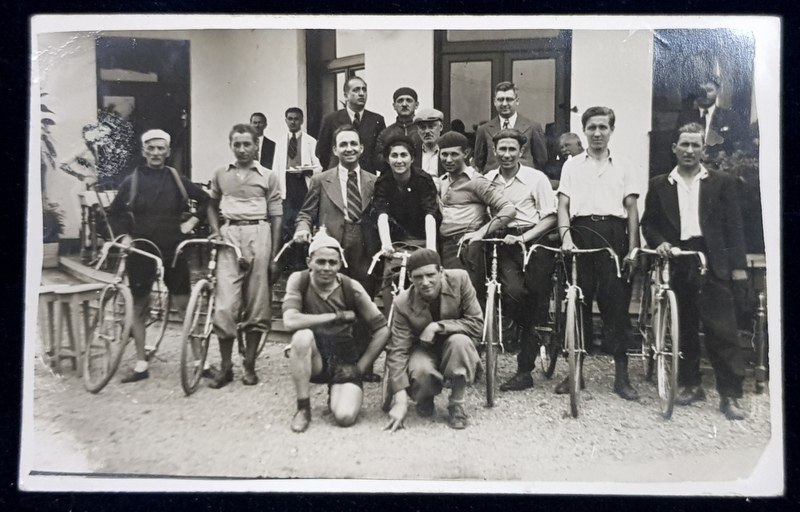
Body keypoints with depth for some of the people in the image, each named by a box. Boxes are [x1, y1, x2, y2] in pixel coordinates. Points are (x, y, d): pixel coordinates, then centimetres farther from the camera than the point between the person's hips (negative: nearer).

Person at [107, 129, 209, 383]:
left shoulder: (177, 179, 3)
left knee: (185, 305, 0)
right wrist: (124, 235, -2)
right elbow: (114, 212, 11)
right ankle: (141, 364, 17)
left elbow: (206, 200, 13)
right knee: (139, 307, 6)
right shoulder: (132, 181, 2)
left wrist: (192, 221, 2)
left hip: (173, 249, 0)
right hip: (141, 250, 0)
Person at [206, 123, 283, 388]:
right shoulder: (220, 173, 11)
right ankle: (225, 366, 7)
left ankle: (249, 364, 15)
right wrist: (215, 230, 5)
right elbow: (212, 205, 24)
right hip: (229, 236, 1)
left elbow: (276, 217, 5)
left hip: (258, 234, -1)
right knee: (225, 304, -5)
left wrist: (274, 256, 0)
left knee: (257, 304, 2)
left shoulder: (268, 176, 5)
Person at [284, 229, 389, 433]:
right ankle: (303, 408, -14)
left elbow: (382, 330, -7)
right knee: (302, 336, -33)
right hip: (312, 359, 0)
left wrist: (361, 367, -10)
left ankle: (336, 391, 16)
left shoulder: (351, 288, -10)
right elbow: (290, 321, -27)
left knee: (345, 417, -23)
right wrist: (337, 316, -21)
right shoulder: (299, 280, -9)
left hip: (344, 361, 0)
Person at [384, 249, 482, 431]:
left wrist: (438, 326, -31)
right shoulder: (403, 303, -22)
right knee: (420, 370, -34)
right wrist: (400, 400, -28)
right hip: (423, 349, 0)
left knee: (460, 341, -34)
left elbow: (477, 323, -19)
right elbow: (398, 351, -22)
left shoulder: (459, 279, -22)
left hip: (454, 348, 1)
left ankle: (457, 404, -13)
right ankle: (425, 400, 4)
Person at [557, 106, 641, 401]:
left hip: (614, 235, 0)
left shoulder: (623, 166, 14)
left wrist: (633, 248, 0)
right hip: (581, 233, 0)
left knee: (617, 304, -2)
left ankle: (621, 375, 7)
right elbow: (563, 205, 7)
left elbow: (631, 208, 9)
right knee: (578, 302, 2)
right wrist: (565, 235, -10)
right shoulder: (572, 165, 14)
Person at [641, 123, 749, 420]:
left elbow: (733, 225, 5)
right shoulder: (659, 185, 11)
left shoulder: (722, 183, 8)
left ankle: (730, 395, 4)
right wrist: (659, 242, -8)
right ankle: (690, 385, 21)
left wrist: (738, 265, -1)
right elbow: (648, 223, 11)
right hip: (676, 264, 2)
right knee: (683, 329, 8)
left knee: (722, 330, -4)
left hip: (712, 263, -2)